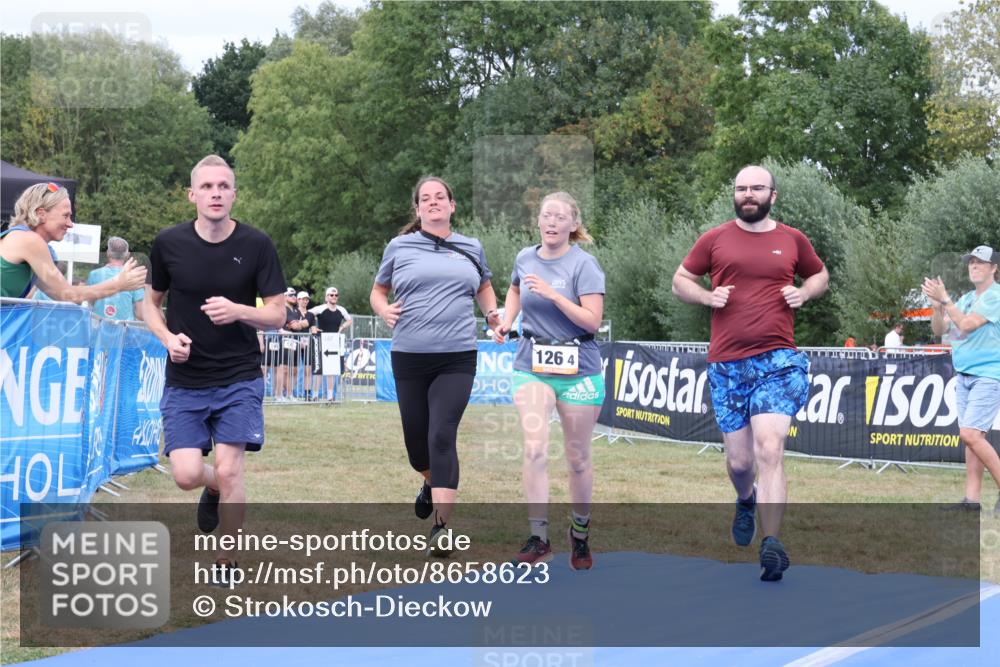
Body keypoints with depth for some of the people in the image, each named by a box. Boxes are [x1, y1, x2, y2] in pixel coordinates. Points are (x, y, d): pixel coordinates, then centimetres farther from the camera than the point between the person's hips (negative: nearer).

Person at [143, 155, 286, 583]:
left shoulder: (256, 245, -6)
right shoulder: (169, 243, -3)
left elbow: (277, 315, -3)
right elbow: (151, 301, 11)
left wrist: (238, 311, -23)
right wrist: (167, 337, -9)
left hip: (239, 377, -1)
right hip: (184, 381, 1)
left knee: (228, 470, -10)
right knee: (187, 475, -10)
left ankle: (226, 563, 10)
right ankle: (214, 490, 29)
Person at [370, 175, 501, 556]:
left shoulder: (471, 249, 11)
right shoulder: (399, 248, 7)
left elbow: (484, 287, 29)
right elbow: (378, 292, 16)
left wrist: (493, 314, 10)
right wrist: (383, 310, -5)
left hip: (457, 358, -1)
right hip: (409, 357, 1)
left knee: (442, 436, -12)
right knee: (415, 437, 8)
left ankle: (442, 527, -9)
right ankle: (431, 481, 43)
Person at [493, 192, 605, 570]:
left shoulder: (583, 264, -8)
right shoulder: (525, 258, 6)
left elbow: (593, 320, -16)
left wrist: (553, 294, -24)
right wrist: (506, 323, 13)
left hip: (578, 370, -2)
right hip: (532, 365, 2)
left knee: (578, 458, 8)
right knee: (535, 449, -15)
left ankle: (580, 533, 28)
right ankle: (538, 538, -12)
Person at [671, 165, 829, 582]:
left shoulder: (793, 240, 9)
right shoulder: (714, 240, 7)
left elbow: (821, 275, 25)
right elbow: (680, 280, 15)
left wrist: (803, 293, 3)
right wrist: (707, 296, -4)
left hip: (778, 361, -1)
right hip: (726, 365, 1)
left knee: (769, 452, -17)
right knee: (738, 461, 9)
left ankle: (771, 545, -15)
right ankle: (746, 501, 44)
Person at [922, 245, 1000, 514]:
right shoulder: (966, 299, 16)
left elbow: (966, 325, -17)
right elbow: (939, 329, 12)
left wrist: (944, 299, -14)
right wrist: (938, 306, -6)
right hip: (963, 375, 8)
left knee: (969, 434, -17)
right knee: (973, 436, 4)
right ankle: (972, 499, 3)